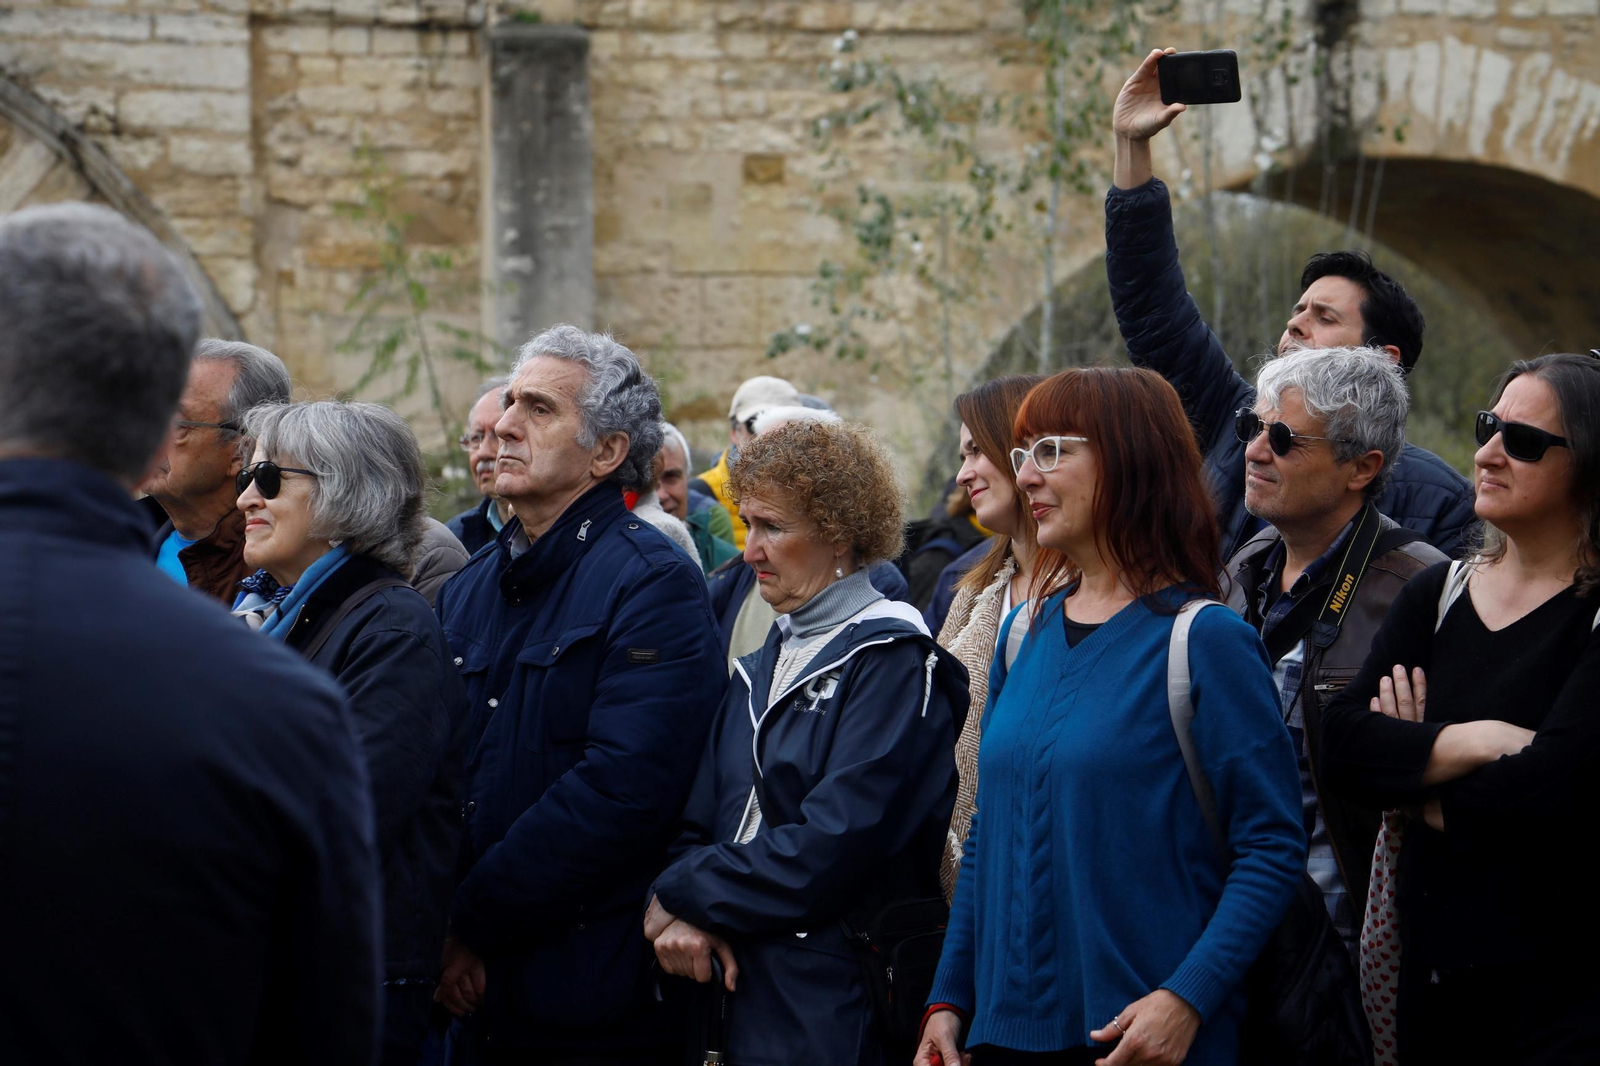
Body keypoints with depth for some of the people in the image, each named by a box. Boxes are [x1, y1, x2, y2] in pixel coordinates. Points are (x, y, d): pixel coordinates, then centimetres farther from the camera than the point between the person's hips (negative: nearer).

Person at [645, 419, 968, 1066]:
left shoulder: (893, 661, -11)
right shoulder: (766, 662, 14)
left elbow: (830, 848, -20)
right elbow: (702, 819, 8)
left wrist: (679, 895, -13)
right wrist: (685, 917, -12)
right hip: (742, 987, 7)